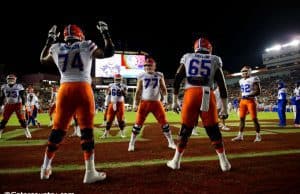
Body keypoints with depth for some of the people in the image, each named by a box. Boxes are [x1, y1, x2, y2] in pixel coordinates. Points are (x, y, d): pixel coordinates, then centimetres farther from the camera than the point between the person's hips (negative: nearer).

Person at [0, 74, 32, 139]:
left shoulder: (19, 86, -9)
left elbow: (23, 97, -9)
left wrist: (23, 106, -15)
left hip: (18, 104, -3)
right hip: (8, 105, 3)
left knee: (22, 119, -4)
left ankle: (27, 133, 7)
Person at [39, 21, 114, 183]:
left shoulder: (57, 49, 13)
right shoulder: (87, 46, 4)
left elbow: (43, 60, 32)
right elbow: (109, 53, 10)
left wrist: (49, 40, 39)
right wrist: (105, 33, 18)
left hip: (64, 90, 4)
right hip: (83, 89, -3)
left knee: (58, 129, 13)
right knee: (87, 130, -1)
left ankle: (45, 168, 25)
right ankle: (90, 172, 1)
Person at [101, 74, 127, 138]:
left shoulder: (123, 86, 0)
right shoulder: (110, 86, 5)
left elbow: (125, 94, -13)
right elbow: (108, 95, 9)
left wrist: (122, 89, -27)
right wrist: (106, 104, 7)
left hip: (120, 104, -1)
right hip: (112, 104, 1)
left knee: (121, 119, 1)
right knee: (109, 119, 3)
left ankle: (122, 132, 14)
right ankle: (106, 133, 10)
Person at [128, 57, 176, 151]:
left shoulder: (159, 76, 5)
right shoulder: (142, 76, 4)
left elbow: (163, 89, 8)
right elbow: (138, 91, 7)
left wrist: (165, 98, -8)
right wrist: (135, 103, 3)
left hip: (156, 103, 1)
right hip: (144, 102, -1)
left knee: (164, 122, 4)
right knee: (138, 123, -1)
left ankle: (171, 142, 17)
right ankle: (131, 143, 10)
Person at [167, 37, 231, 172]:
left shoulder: (187, 58, 17)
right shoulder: (214, 60, 16)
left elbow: (177, 80, 11)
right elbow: (222, 86, 12)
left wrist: (174, 101, 16)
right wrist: (224, 108, 15)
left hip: (190, 94, 0)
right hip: (207, 96, 0)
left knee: (185, 129, 10)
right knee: (213, 130, 11)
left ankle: (176, 161, 18)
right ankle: (224, 162, 17)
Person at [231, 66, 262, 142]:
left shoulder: (253, 79, -7)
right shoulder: (241, 81, 14)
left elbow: (258, 91, -11)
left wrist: (249, 95, -21)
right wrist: (242, 97, 12)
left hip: (251, 101, -6)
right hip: (243, 101, 7)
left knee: (254, 119, -3)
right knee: (241, 118, 7)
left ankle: (258, 136, 10)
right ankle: (240, 136, 13)